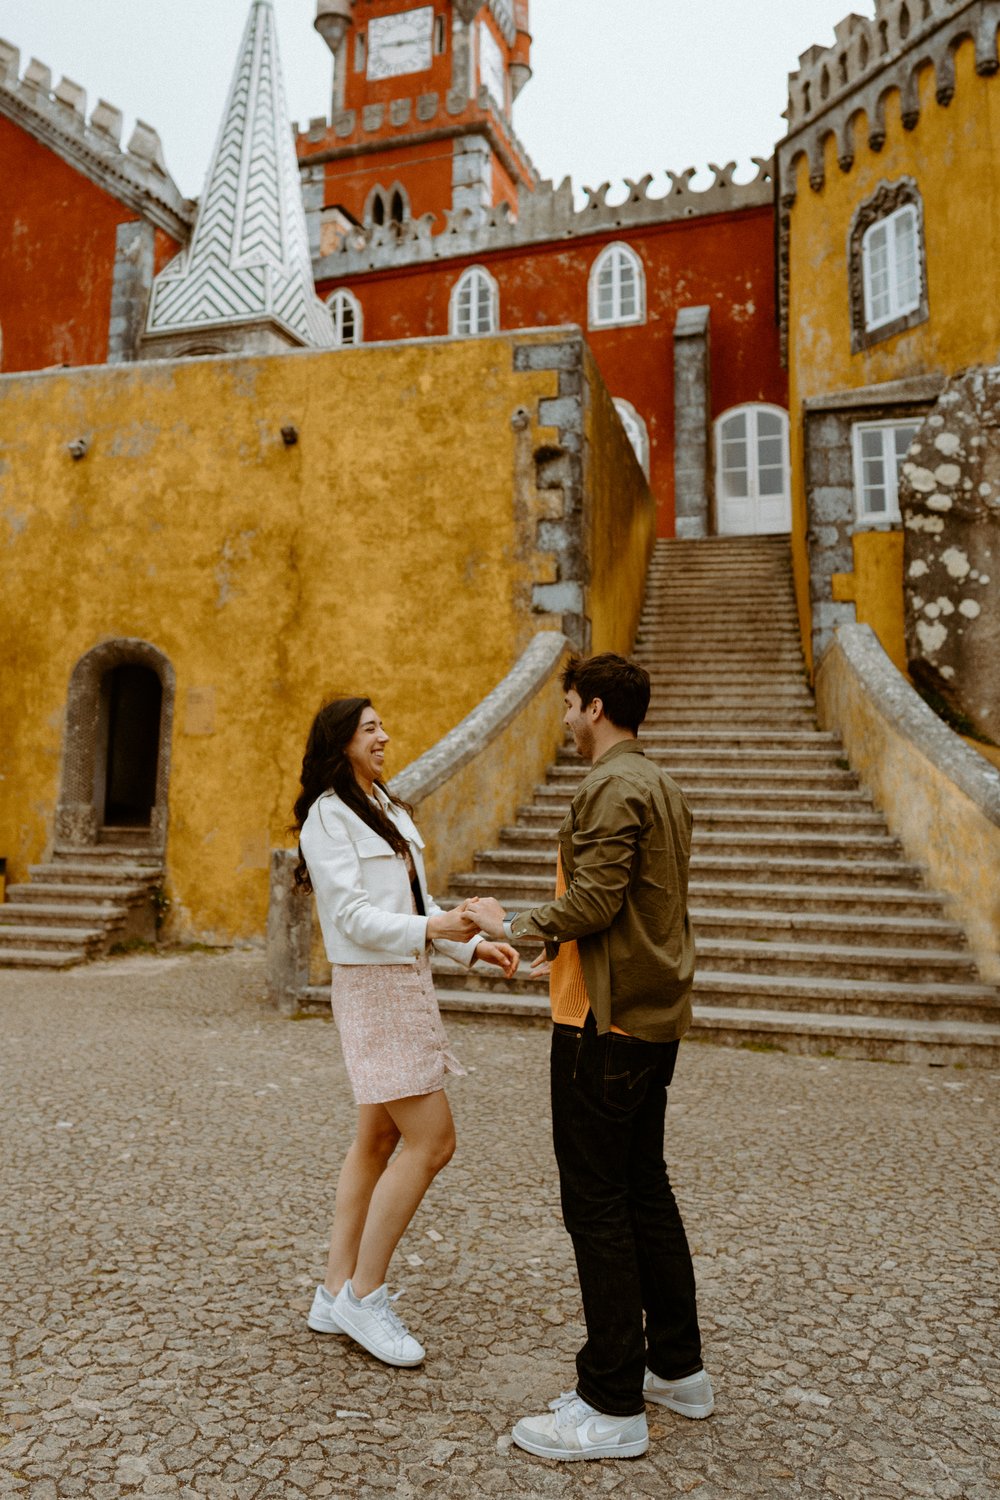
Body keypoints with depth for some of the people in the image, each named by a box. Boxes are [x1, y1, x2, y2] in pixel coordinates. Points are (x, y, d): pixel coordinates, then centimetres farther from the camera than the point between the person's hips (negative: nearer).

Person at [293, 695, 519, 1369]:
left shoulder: (386, 808, 15)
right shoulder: (327, 816, -11)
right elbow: (353, 916, -19)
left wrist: (473, 945, 4)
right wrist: (431, 929, -30)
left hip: (407, 982, 9)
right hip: (372, 988, -9)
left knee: (379, 1139, 13)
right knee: (432, 1140, -8)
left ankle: (337, 1293, 25)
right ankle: (364, 1294, 7)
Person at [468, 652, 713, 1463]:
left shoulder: (613, 788, -16)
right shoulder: (662, 788, 14)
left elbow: (593, 901, -22)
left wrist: (512, 923, -8)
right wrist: (565, 953, 21)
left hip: (606, 1022, -10)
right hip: (655, 1017, 10)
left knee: (596, 1206, 0)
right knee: (645, 1190, 19)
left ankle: (613, 1408, 12)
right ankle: (678, 1367, 32)